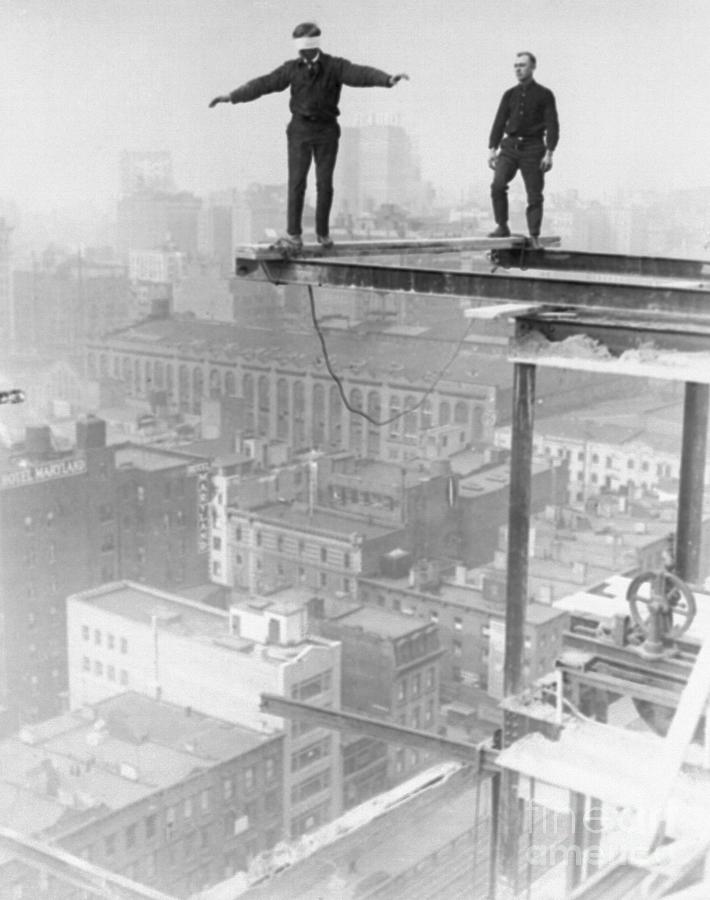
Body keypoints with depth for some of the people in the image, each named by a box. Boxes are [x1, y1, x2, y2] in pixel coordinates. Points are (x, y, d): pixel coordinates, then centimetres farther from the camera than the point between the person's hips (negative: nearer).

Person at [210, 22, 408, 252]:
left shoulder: (335, 66, -6)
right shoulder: (292, 68, 1)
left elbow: (361, 74, -21)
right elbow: (263, 84, 3)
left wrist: (389, 79, -38)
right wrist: (232, 97, 0)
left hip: (327, 131, -1)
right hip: (300, 129, 1)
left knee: (324, 183, 2)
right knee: (297, 182, -8)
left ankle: (323, 232, 19)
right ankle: (293, 235, -7)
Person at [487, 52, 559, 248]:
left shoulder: (544, 95, 3)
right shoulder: (509, 95, 12)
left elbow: (552, 126, -3)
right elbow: (499, 122, 11)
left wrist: (549, 153, -13)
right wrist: (492, 149, 1)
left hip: (533, 148, -2)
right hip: (510, 146, 2)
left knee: (534, 195, -3)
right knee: (498, 185, -19)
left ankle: (534, 237, 2)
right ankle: (502, 227, -9)